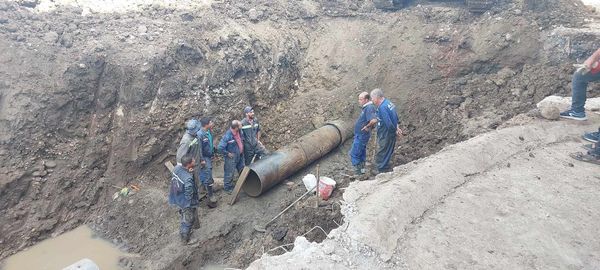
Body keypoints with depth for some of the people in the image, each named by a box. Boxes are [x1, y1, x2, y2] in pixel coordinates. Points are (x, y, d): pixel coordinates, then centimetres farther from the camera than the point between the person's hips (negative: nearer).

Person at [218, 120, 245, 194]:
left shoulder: (239, 132, -6)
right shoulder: (228, 136, -30)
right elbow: (220, 147, -28)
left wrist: (241, 150, 11)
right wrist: (227, 154, -18)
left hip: (239, 155, 8)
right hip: (231, 157, -8)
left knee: (242, 170, 23)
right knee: (229, 173, 8)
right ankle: (227, 188, 27)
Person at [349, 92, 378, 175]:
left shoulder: (369, 108, -24)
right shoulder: (367, 107, 7)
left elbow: (374, 120, -39)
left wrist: (367, 126, -23)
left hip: (361, 136, -10)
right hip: (361, 135, 10)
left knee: (354, 154, -1)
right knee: (361, 153, 20)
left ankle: (358, 171, 8)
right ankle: (362, 169, 33)